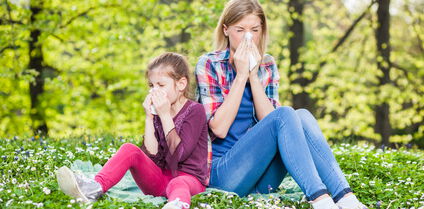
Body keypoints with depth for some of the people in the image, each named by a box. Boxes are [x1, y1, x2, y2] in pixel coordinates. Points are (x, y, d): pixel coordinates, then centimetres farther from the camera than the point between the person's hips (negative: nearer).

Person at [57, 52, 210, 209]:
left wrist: (165, 115, -16)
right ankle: (95, 188, -41)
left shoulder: (195, 111, -4)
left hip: (189, 177, -6)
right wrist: (149, 117, -6)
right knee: (129, 149, -18)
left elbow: (179, 154, -17)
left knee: (178, 184, -42)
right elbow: (151, 155, -1)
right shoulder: (157, 111, 12)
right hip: (159, 177, 6)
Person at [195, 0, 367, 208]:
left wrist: (253, 75, -11)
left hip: (262, 178, 5)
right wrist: (241, 74, -14)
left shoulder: (267, 66, 10)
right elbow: (219, 128, -15)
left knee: (302, 116, -20)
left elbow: (268, 120, -3)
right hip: (224, 173, -5)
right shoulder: (209, 65, -4)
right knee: (285, 115, -26)